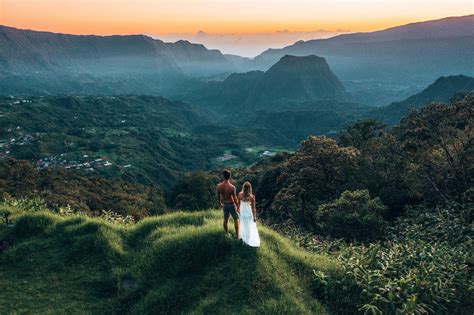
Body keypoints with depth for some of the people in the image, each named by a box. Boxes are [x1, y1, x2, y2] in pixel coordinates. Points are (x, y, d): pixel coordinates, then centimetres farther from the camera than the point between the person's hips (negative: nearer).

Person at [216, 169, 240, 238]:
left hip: (225, 205, 4)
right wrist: (238, 207, -4)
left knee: (225, 220, 22)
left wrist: (220, 204, 18)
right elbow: (235, 199, -19)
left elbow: (218, 198, -1)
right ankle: (237, 235, 23)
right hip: (232, 205, -4)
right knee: (237, 219, 16)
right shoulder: (232, 187, -28)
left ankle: (226, 234, 38)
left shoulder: (219, 186, -13)